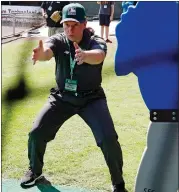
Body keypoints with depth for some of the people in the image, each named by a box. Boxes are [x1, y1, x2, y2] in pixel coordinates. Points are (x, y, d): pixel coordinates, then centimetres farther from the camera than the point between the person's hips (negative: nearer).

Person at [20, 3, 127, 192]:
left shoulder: (96, 42, -18)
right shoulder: (58, 41, -12)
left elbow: (98, 56, -42)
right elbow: (47, 51, -35)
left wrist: (84, 55, -67)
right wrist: (40, 53, -61)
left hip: (91, 98, -2)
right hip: (62, 97, 3)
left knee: (108, 139, -17)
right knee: (36, 132, -1)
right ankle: (34, 170, 29)